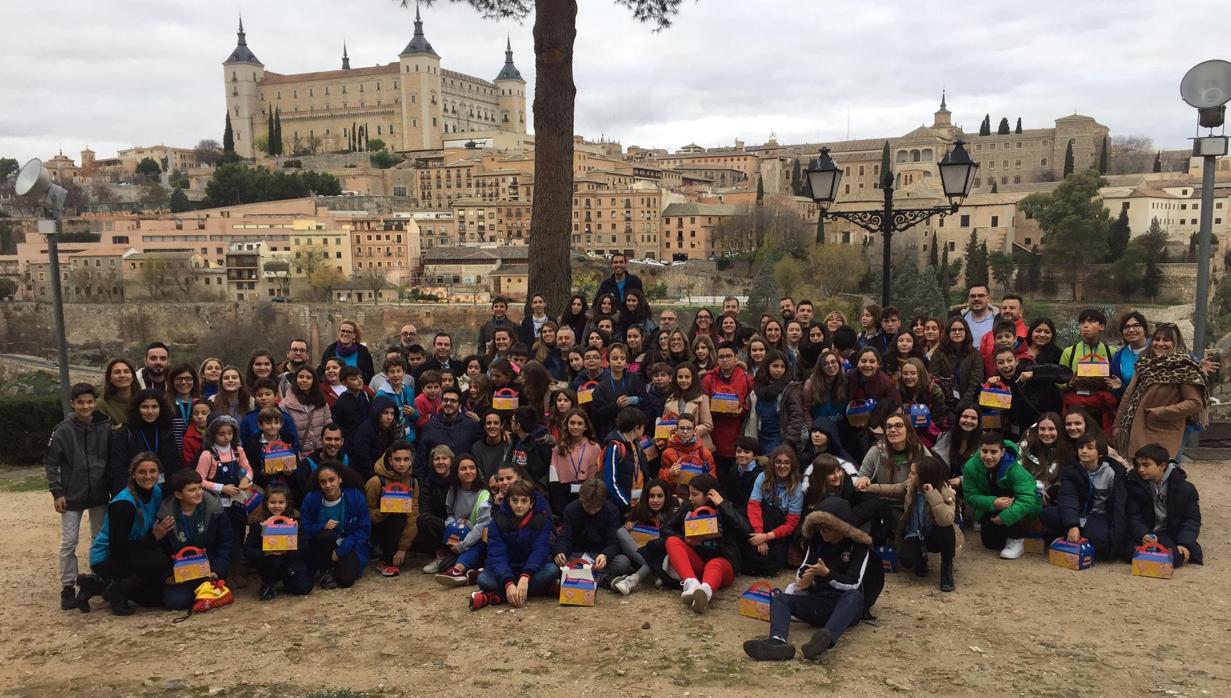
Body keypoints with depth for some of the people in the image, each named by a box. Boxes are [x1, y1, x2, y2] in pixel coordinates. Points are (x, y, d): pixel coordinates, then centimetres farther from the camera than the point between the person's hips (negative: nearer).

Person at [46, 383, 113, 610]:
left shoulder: (106, 428, -2)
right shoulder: (63, 430, -7)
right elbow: (51, 463, -2)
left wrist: (114, 488, 3)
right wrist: (56, 493, -7)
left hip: (100, 495, 2)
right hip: (72, 496, -2)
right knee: (68, 543, 0)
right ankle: (68, 589, 9)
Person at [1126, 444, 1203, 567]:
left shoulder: (1185, 488, -4)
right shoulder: (1134, 484, -2)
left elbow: (1192, 519, -2)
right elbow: (1133, 516, -5)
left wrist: (1184, 543, -17)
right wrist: (1142, 535, -24)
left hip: (1171, 532, -1)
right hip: (1146, 531, 1)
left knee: (1175, 557, -31)